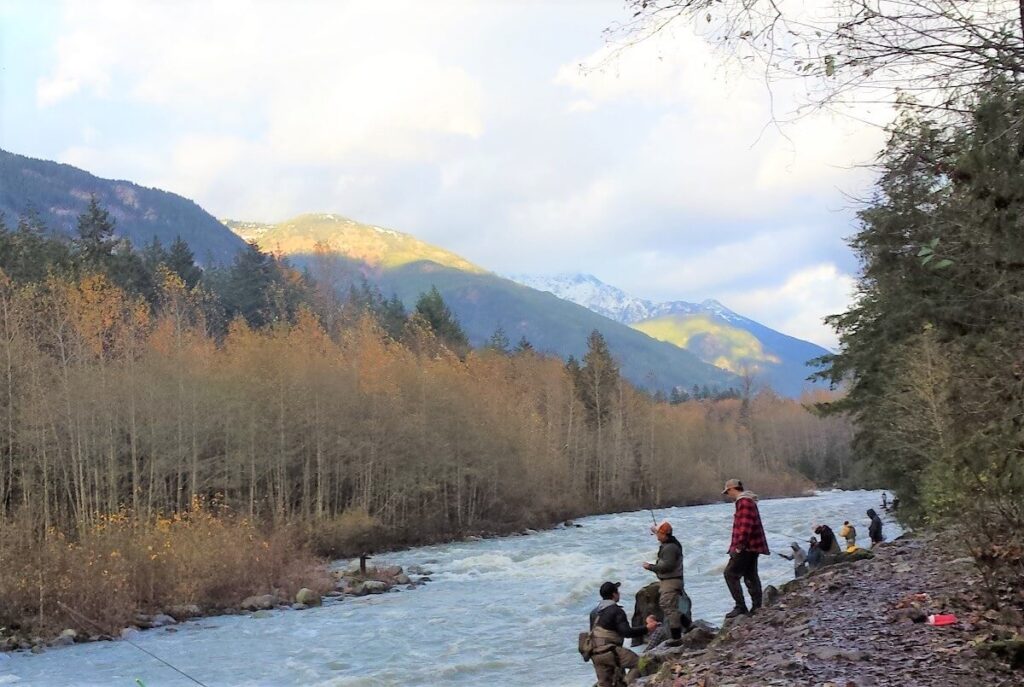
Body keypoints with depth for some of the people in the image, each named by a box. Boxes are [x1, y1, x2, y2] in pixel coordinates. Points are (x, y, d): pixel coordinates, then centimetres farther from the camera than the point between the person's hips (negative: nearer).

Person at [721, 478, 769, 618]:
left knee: (730, 573, -9)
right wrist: (738, 545, 19)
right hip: (752, 547, 11)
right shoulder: (748, 501, 19)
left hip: (746, 547, -11)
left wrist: (739, 545, -22)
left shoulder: (744, 502, -15)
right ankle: (756, 607, 16)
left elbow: (745, 526, -24)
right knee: (751, 575, 13)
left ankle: (740, 606, -11)